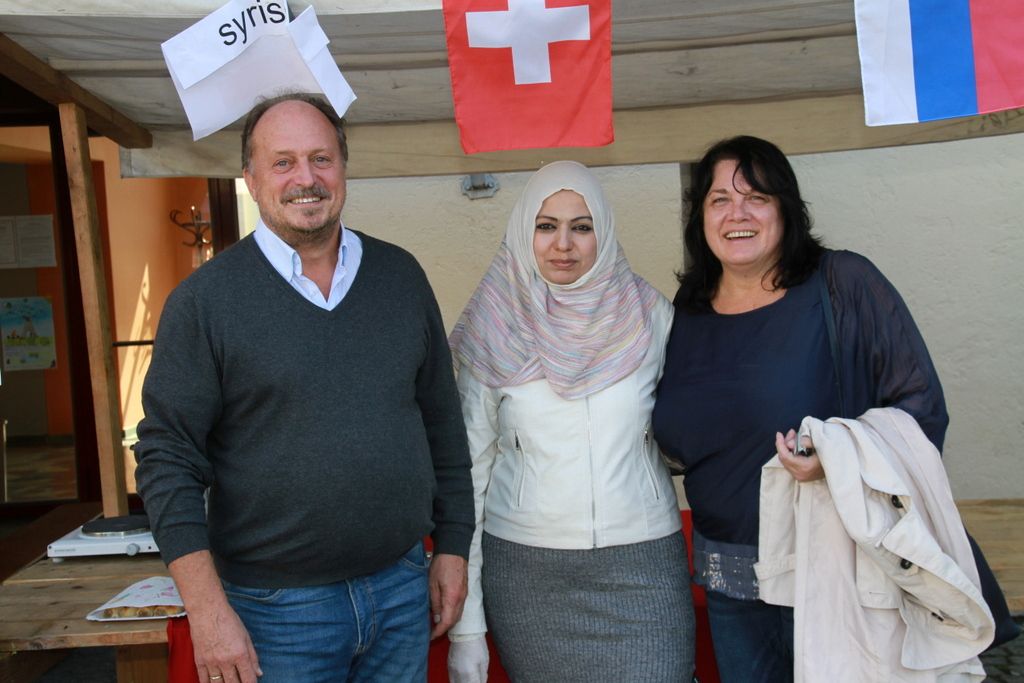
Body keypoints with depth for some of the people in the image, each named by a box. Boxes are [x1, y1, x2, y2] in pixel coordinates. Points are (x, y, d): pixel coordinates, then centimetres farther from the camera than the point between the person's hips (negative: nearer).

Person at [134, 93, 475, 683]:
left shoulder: (401, 275, 2)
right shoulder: (205, 300, -8)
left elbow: (443, 424, 7)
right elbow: (169, 460, -9)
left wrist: (452, 548, 7)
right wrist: (207, 609, -13)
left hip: (403, 587, 4)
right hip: (279, 608, -3)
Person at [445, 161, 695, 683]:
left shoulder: (649, 315, 0)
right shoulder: (493, 331, -2)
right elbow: (469, 471, -1)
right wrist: (466, 624, -2)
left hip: (642, 565, 1)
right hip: (524, 568, 0)